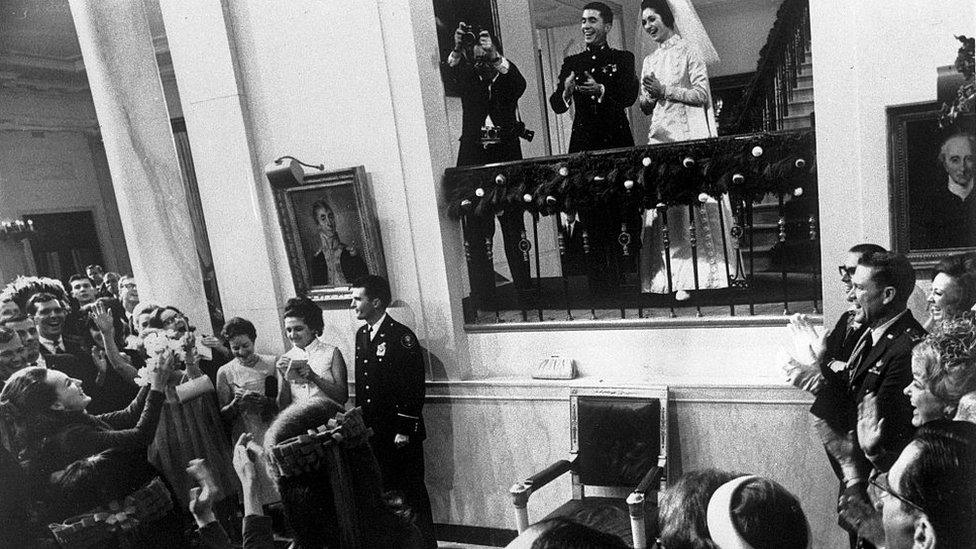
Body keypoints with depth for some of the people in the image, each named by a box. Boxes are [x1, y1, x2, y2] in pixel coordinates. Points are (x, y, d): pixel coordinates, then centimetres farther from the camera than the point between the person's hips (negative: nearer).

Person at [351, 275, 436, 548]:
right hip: (372, 431, 7)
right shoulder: (361, 335, 9)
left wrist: (405, 430, -17)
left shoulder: (401, 336, -14)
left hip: (400, 433, -7)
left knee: (411, 491, 4)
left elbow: (414, 387, -16)